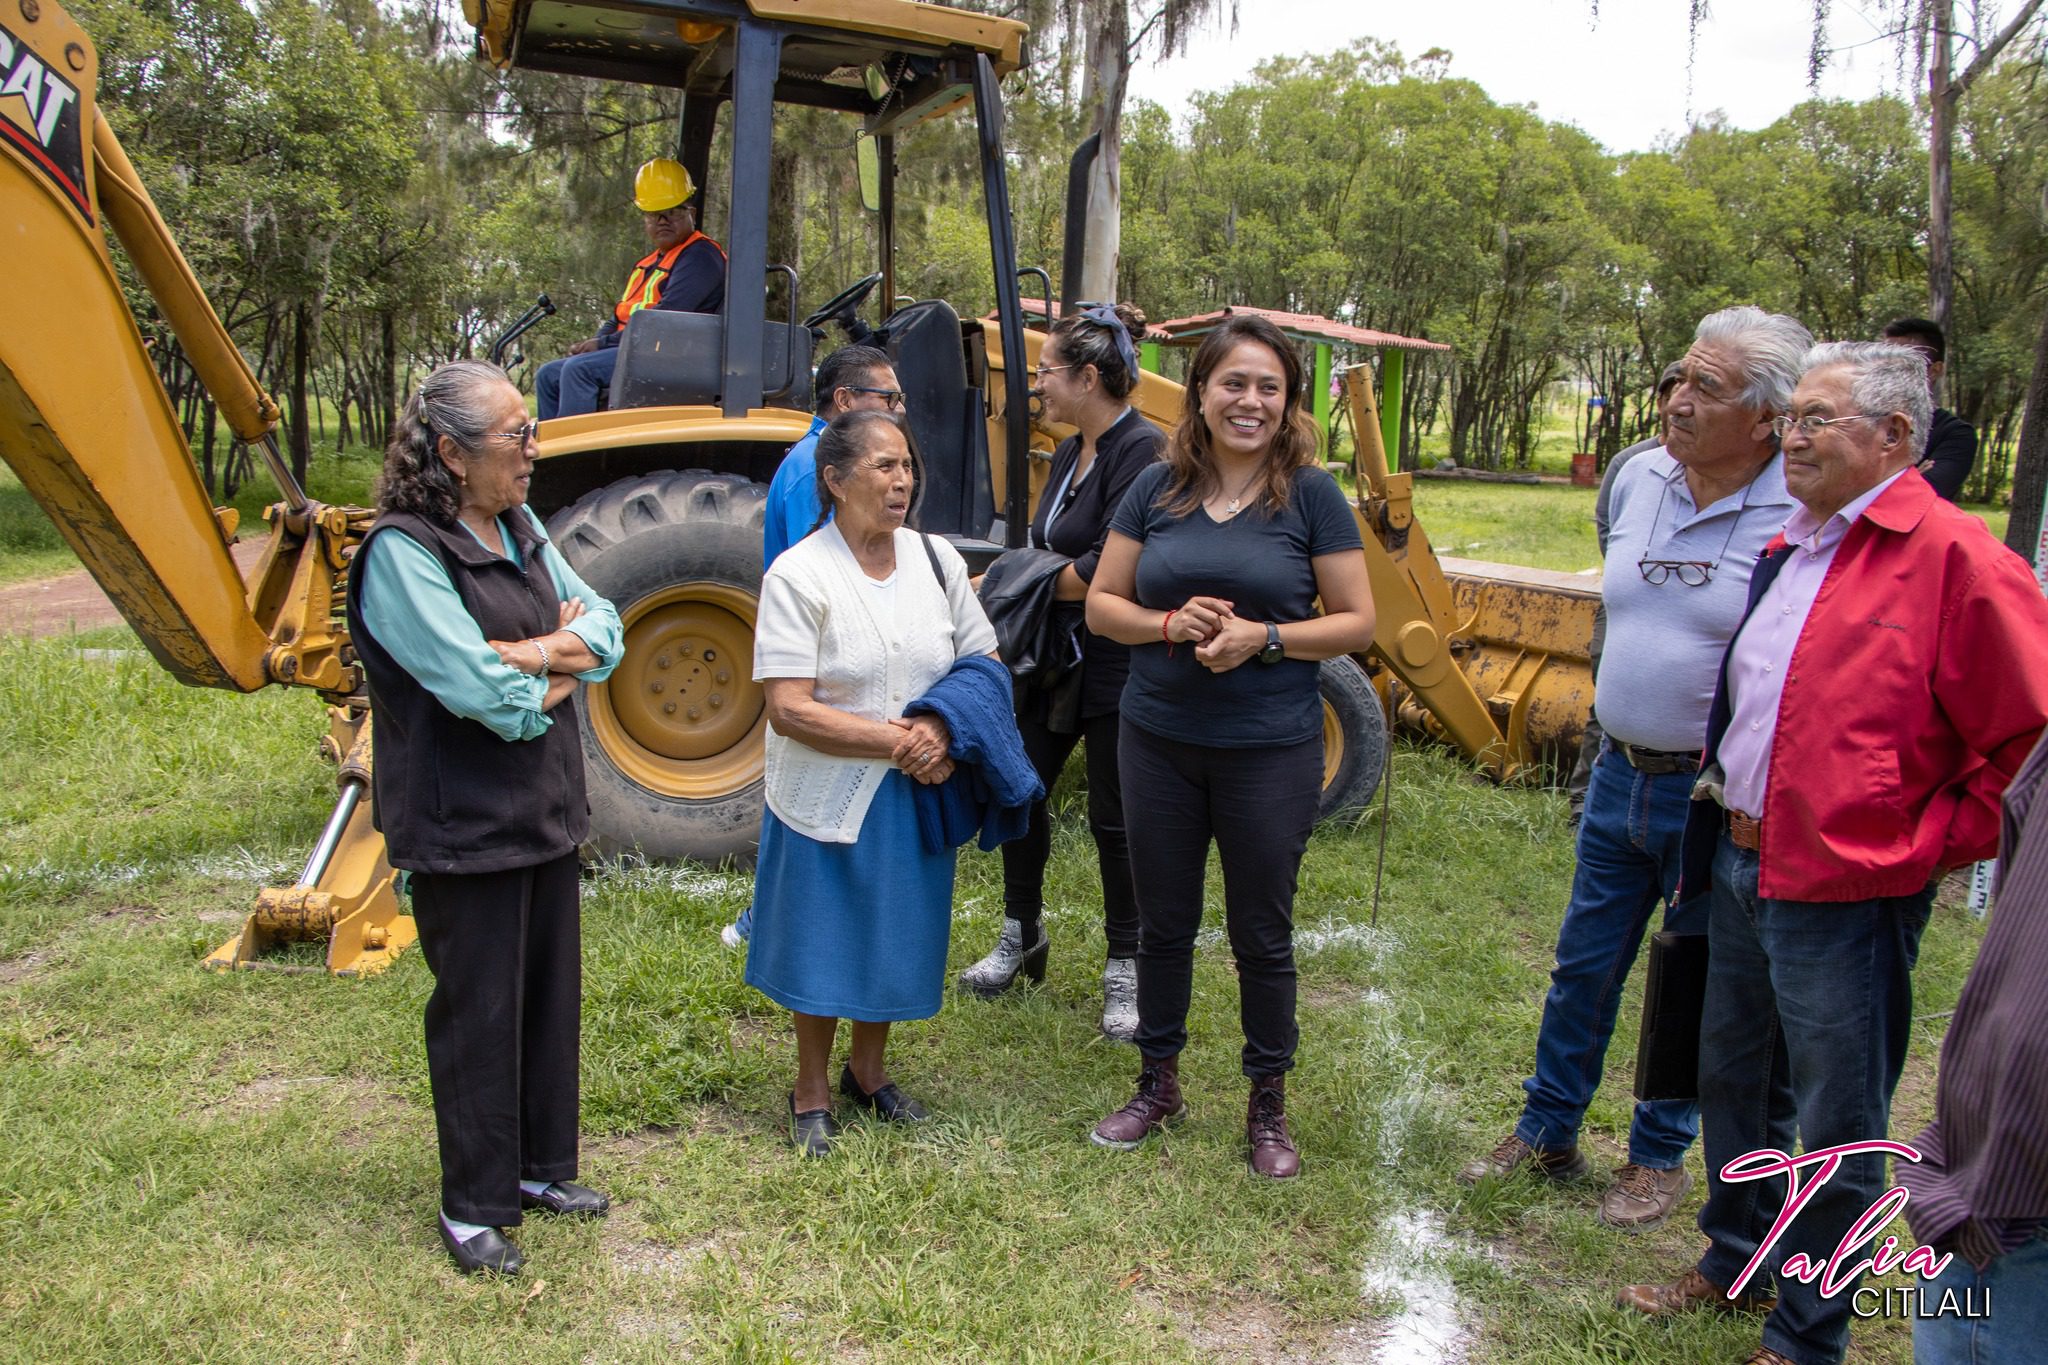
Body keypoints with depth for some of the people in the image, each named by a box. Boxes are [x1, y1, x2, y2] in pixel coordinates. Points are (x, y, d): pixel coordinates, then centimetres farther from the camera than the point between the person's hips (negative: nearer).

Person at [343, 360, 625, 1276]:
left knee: (551, 993, 17)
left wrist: (524, 654, -16)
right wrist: (560, 662, -8)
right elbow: (483, 692, -26)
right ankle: (473, 1207, 23)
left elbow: (603, 629, 3)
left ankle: (541, 1167, 35)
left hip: (546, 810, 8)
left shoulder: (520, 530, 7)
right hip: (463, 825, -7)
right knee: (478, 1011, 5)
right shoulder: (402, 553, -18)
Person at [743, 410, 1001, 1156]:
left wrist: (943, 729, -13)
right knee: (823, 942, 7)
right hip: (826, 798, -4)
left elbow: (985, 665, 7)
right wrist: (894, 740, -21)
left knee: (897, 935, 15)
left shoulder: (937, 559, 2)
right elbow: (788, 708, -18)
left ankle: (868, 1071, 38)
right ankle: (812, 1091, 28)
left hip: (916, 795, 4)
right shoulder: (798, 576, -12)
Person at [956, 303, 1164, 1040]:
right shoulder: (1069, 454, 11)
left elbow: (1110, 568, -24)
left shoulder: (1139, 450, -17)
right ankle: (1022, 936, 33)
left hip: (1115, 668, -8)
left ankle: (1125, 967, 21)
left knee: (1114, 818, 4)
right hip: (1055, 657, 9)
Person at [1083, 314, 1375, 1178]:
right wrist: (1173, 625, -15)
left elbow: (1357, 623, -4)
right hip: (1159, 742, 3)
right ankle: (1158, 1082, 34)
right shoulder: (1157, 489, 2)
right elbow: (1102, 604, 4)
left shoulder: (1311, 495, -5)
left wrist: (1264, 638, -19)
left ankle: (1268, 1105, 27)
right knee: (1163, 922, 15)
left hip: (1271, 751, -2)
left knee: (1262, 935, 9)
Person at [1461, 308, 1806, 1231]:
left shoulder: (1798, 517, -17)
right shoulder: (1637, 478, 1)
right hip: (1621, 771, 5)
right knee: (1584, 965, 16)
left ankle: (1660, 1157, 31)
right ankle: (1546, 1133, 32)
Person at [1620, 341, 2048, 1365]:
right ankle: (1737, 1265, 42)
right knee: (1736, 1085, 22)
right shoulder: (1790, 550, 11)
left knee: (1835, 1128, 6)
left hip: (1842, 894, -8)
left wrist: (1923, 850, -13)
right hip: (1740, 867, 9)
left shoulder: (1955, 559, -14)